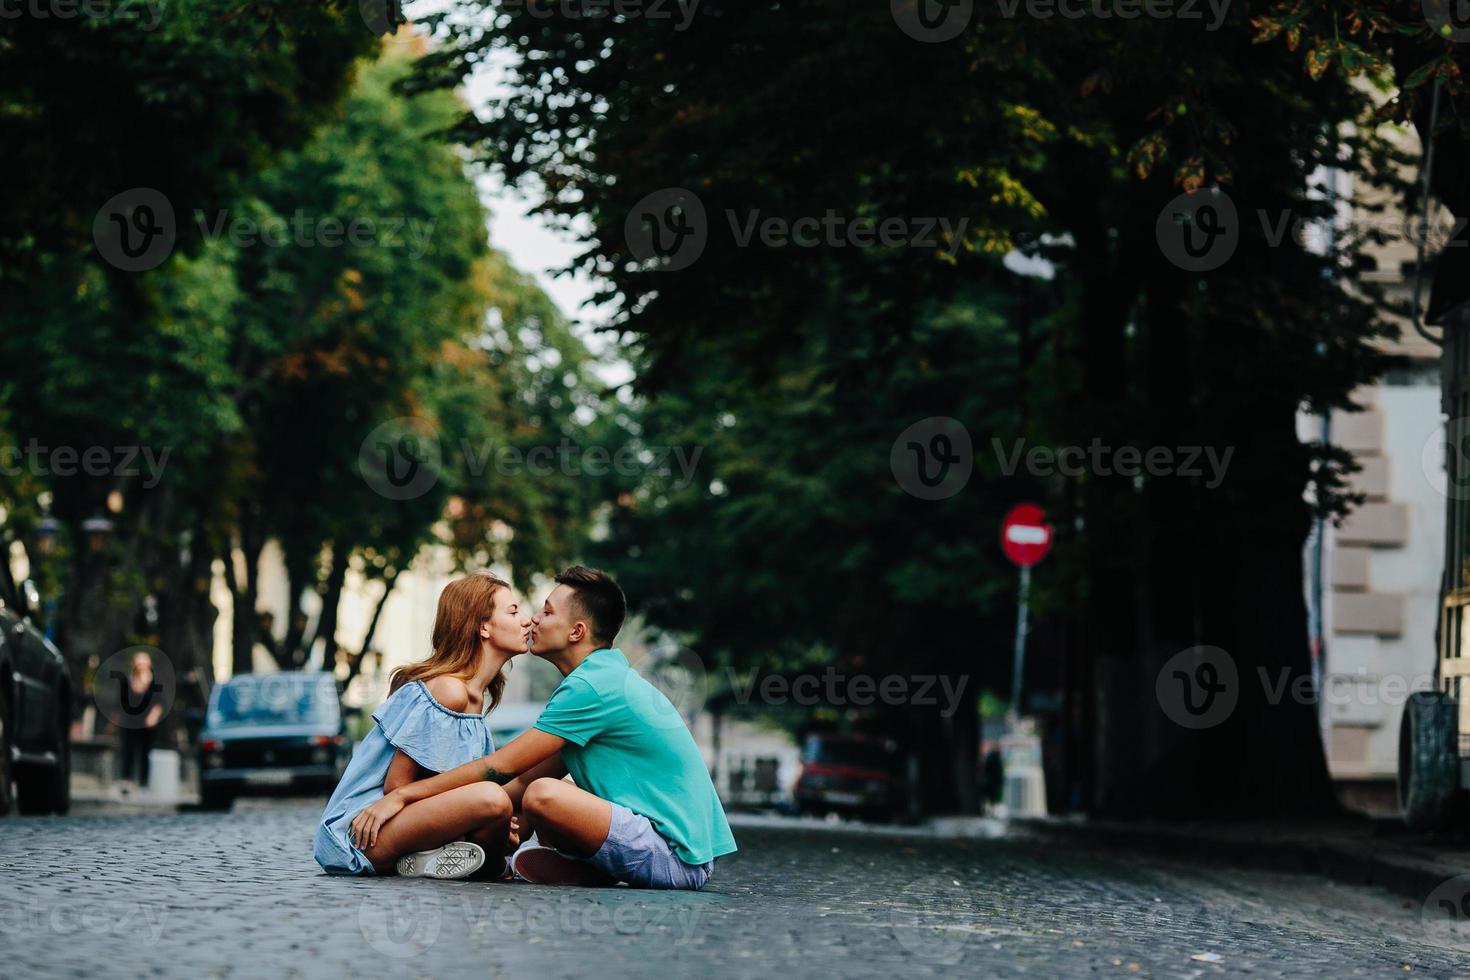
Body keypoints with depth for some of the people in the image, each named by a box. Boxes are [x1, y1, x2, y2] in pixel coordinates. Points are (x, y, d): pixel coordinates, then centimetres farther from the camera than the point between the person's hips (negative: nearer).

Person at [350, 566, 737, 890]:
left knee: (543, 796, -29)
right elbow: (529, 775, 19)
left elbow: (500, 768, -13)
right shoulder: (609, 678, 18)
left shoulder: (592, 686, -13)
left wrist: (402, 795, -7)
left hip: (677, 857, -10)